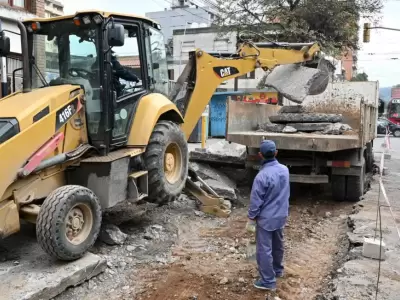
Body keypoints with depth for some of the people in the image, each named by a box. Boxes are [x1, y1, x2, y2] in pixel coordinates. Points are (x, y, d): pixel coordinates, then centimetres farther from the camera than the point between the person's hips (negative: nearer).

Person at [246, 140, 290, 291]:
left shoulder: (262, 176, -26)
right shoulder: (285, 170, -5)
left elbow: (256, 201, -19)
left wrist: (251, 218, -6)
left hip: (266, 218, -7)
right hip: (281, 215, 7)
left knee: (264, 249, 4)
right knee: (278, 245, 24)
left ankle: (268, 281, 12)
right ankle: (278, 270, 42)